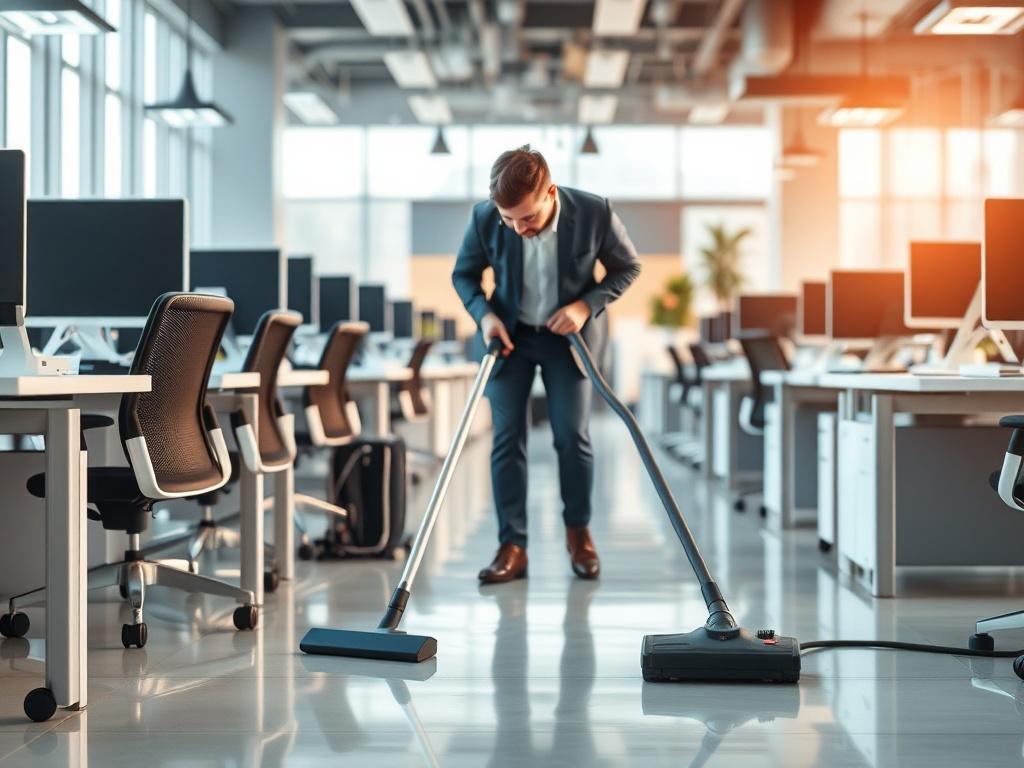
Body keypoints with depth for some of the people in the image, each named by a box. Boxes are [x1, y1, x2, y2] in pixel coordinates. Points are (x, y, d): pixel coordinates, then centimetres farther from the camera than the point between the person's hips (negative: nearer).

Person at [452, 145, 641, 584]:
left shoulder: (594, 214, -25)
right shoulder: (484, 219, -22)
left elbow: (628, 267, -7)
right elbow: (464, 274, -2)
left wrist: (587, 305, -21)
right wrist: (484, 314, -20)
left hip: (569, 335, -1)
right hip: (509, 336, 1)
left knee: (572, 437, 1)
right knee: (507, 440, -2)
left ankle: (578, 532, 22)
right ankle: (512, 547, 4)